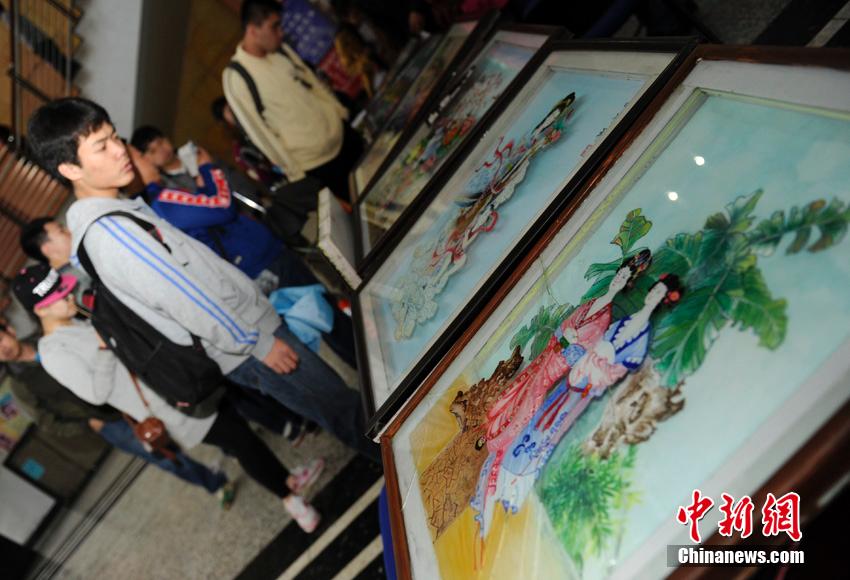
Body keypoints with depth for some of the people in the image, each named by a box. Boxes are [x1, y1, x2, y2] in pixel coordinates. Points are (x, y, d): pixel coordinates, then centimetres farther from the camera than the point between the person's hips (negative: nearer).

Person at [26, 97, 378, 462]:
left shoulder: (115, 209, 7)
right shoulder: (109, 234, -25)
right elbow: (186, 302, -24)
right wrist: (257, 343, -16)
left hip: (245, 315, 9)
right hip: (245, 348, -9)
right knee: (343, 405, 6)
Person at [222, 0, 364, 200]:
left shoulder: (280, 49, 2)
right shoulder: (235, 77, -19)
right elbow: (258, 131, -17)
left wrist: (343, 114, 12)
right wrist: (295, 173, -15)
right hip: (315, 161, -7)